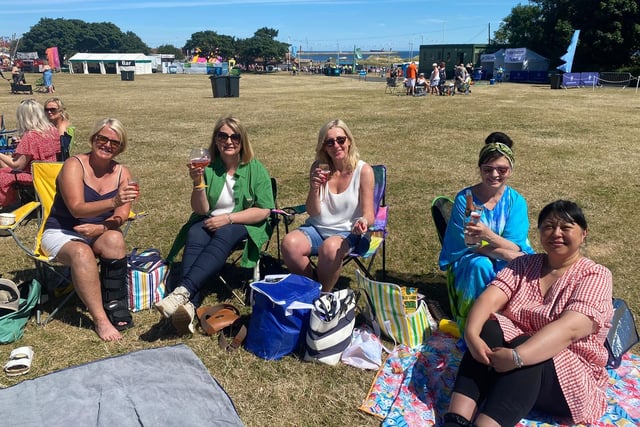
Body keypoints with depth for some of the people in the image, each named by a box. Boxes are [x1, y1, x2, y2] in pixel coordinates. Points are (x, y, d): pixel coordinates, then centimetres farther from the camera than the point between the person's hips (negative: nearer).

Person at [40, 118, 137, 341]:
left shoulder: (122, 173, -1)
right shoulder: (74, 165, -13)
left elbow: (121, 216, -8)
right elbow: (77, 208, -25)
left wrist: (99, 228, -27)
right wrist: (113, 202, -41)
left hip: (98, 234, 3)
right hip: (61, 234, -3)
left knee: (115, 239, -31)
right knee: (82, 252, -35)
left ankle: (115, 307, -22)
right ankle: (100, 319, -31)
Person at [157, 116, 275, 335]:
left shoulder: (256, 169, -3)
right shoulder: (208, 168, 0)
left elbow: (263, 211, -9)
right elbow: (201, 210, -4)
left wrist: (228, 218, -19)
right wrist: (198, 183, -21)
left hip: (245, 226, -2)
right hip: (211, 223, 2)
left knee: (223, 235, -36)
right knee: (195, 235, -32)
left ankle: (182, 292, -49)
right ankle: (190, 305, -49)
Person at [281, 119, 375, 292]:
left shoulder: (363, 171, -7)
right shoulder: (318, 168, 2)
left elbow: (368, 214, -6)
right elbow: (313, 212, 1)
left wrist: (363, 221, -31)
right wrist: (314, 188, -18)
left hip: (349, 233, -3)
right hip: (317, 228, 3)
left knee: (330, 247, -36)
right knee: (289, 243, -27)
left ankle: (323, 294, -8)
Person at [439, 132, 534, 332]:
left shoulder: (516, 201, -7)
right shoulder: (465, 198, -12)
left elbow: (515, 248, -17)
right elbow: (471, 244, -15)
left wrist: (488, 235, -39)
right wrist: (513, 255, -29)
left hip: (506, 264, 2)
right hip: (467, 265, -1)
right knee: (480, 265, -35)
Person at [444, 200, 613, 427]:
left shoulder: (595, 276, -8)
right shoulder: (525, 264, 6)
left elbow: (569, 329, -25)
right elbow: (490, 297, -11)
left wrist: (517, 357, -38)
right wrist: (471, 334, -31)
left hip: (570, 374, -3)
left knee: (523, 354, -34)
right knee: (488, 329, -27)